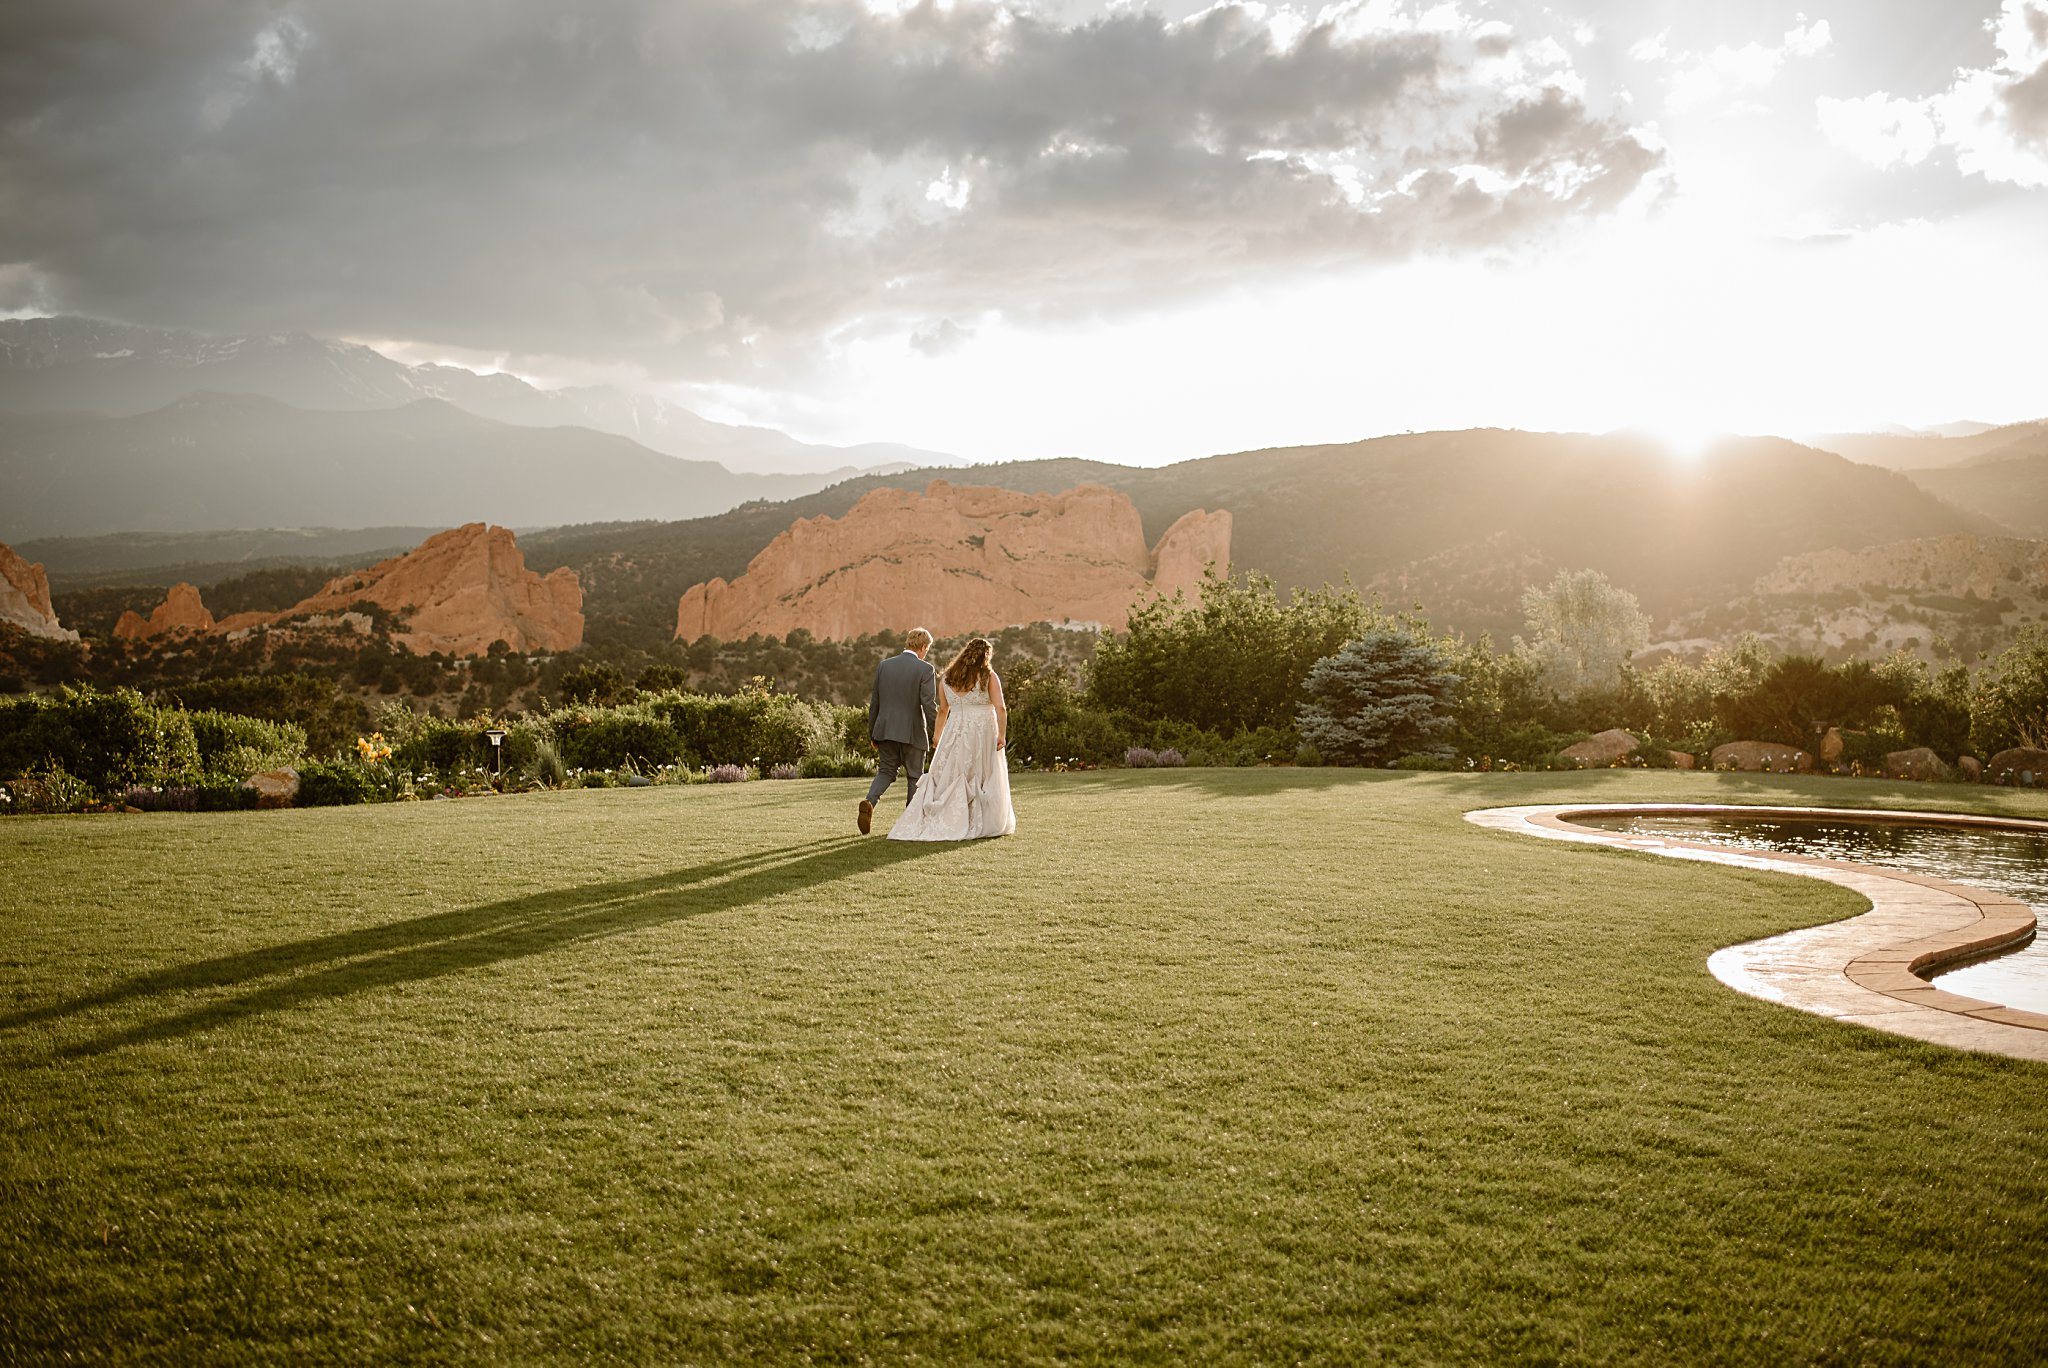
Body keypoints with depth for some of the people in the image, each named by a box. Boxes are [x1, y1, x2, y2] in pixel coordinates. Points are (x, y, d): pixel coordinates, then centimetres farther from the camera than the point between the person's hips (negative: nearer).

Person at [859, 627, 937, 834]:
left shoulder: (883, 666, 6)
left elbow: (874, 702, 10)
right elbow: (929, 704, -15)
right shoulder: (924, 670, -8)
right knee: (915, 777, 10)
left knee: (885, 772, 14)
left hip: (885, 731, 4)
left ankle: (869, 801, -13)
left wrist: (872, 733, 17)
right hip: (912, 732, -4)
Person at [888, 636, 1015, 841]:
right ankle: (987, 824, 12)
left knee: (946, 777, 5)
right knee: (985, 779, 8)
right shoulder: (988, 676, -2)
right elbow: (1000, 708, -10)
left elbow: (943, 710, 14)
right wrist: (1002, 735, -7)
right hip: (983, 732, -2)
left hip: (955, 732, 3)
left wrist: (938, 735, 24)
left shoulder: (946, 678, 8)